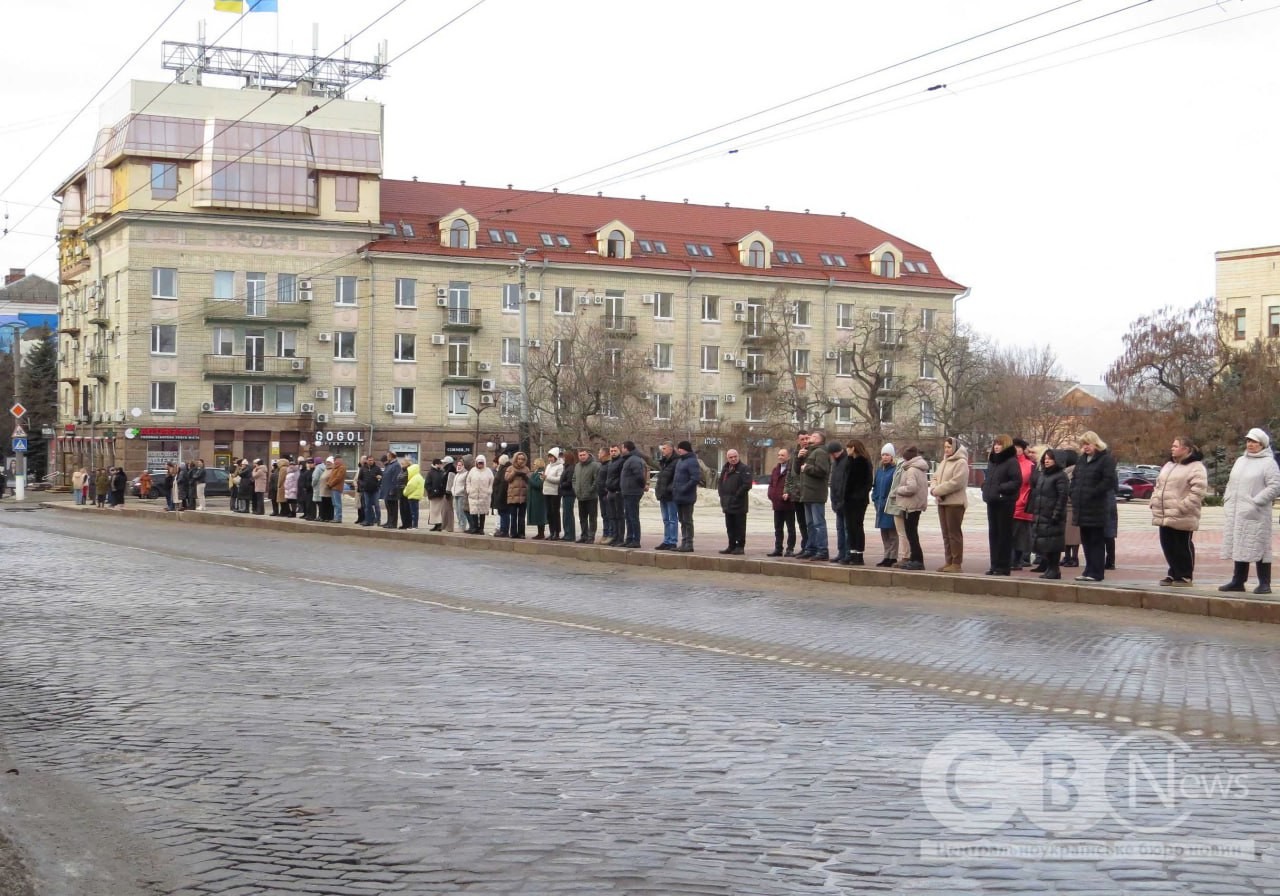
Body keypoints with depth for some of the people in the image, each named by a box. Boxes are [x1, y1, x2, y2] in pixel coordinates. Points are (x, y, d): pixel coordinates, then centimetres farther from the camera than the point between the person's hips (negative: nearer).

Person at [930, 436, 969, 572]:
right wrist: (935, 489, -6)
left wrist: (937, 490, -15)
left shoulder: (961, 462, -10)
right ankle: (948, 561, 17)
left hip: (955, 502, -9)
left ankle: (957, 563, -3)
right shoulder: (944, 462, 18)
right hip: (942, 502, 9)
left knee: (954, 533, -6)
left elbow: (955, 483, -20)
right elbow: (936, 477, 16)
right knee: (946, 533, 11)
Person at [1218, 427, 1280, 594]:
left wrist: (1256, 502, -16)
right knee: (1238, 547, 10)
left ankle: (1264, 584, -1)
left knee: (1259, 548, -5)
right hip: (1235, 514, 7)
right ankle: (1238, 581, 17)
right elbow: (1231, 482, 24)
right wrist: (1227, 499, 9)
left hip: (1255, 515, -7)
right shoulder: (1240, 461, 18)